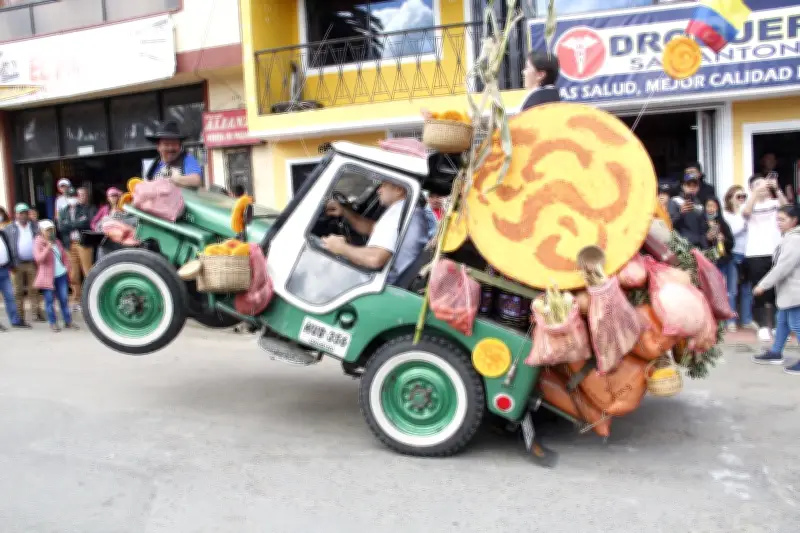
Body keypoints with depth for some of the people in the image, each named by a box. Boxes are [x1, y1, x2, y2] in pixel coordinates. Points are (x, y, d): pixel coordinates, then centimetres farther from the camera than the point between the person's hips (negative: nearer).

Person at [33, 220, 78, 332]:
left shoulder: (56, 241, 11)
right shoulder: (39, 243, -6)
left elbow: (64, 255, 17)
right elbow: (39, 259, -19)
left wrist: (67, 267, 7)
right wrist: (48, 248, -26)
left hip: (61, 275, 5)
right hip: (48, 276, -5)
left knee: (64, 299, 7)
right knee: (50, 301, 2)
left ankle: (68, 321, 14)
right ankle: (53, 323, 9)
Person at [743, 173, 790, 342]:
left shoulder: (775, 202, 8)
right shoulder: (750, 204, 5)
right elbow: (745, 212, -18)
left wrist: (776, 189, -23)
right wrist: (757, 191, -25)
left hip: (776, 252, 1)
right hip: (755, 254, -1)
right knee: (759, 291, 1)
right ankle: (763, 326, 8)